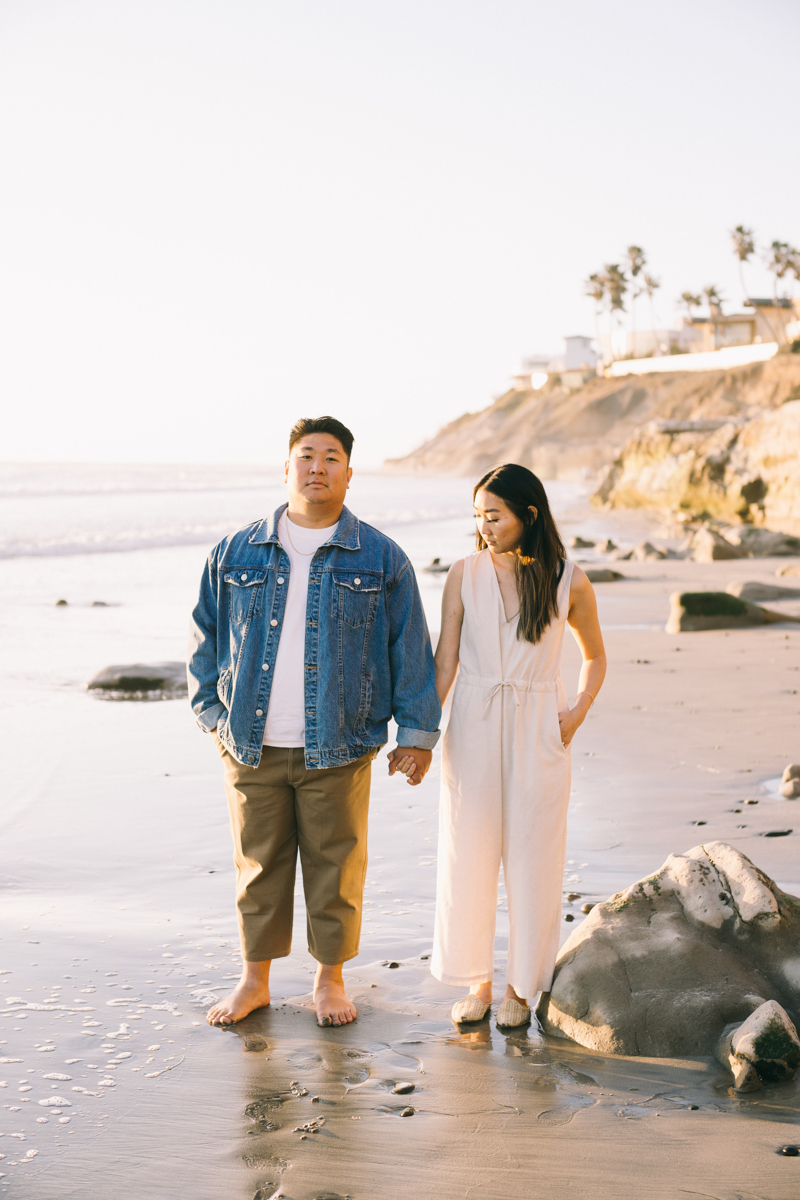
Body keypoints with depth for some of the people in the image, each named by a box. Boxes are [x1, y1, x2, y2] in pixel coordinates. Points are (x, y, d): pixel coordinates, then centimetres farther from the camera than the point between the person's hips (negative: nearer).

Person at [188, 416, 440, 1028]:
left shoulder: (381, 559, 2)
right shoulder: (236, 553, 6)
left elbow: (411, 650, 4)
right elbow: (206, 637, 14)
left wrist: (418, 731, 1)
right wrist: (213, 713, 8)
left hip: (338, 749, -1)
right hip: (252, 747, 2)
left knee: (335, 868, 6)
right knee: (258, 865, 10)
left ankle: (331, 978, 24)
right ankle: (255, 981, 25)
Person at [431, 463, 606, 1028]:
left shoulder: (569, 582, -3)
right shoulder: (465, 574, -1)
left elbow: (595, 656, 13)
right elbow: (444, 663, 0)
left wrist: (578, 713, -1)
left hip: (538, 732, -1)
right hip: (472, 728, 1)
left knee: (532, 857, 4)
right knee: (468, 855, 5)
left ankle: (521, 986, 21)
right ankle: (478, 981, 22)